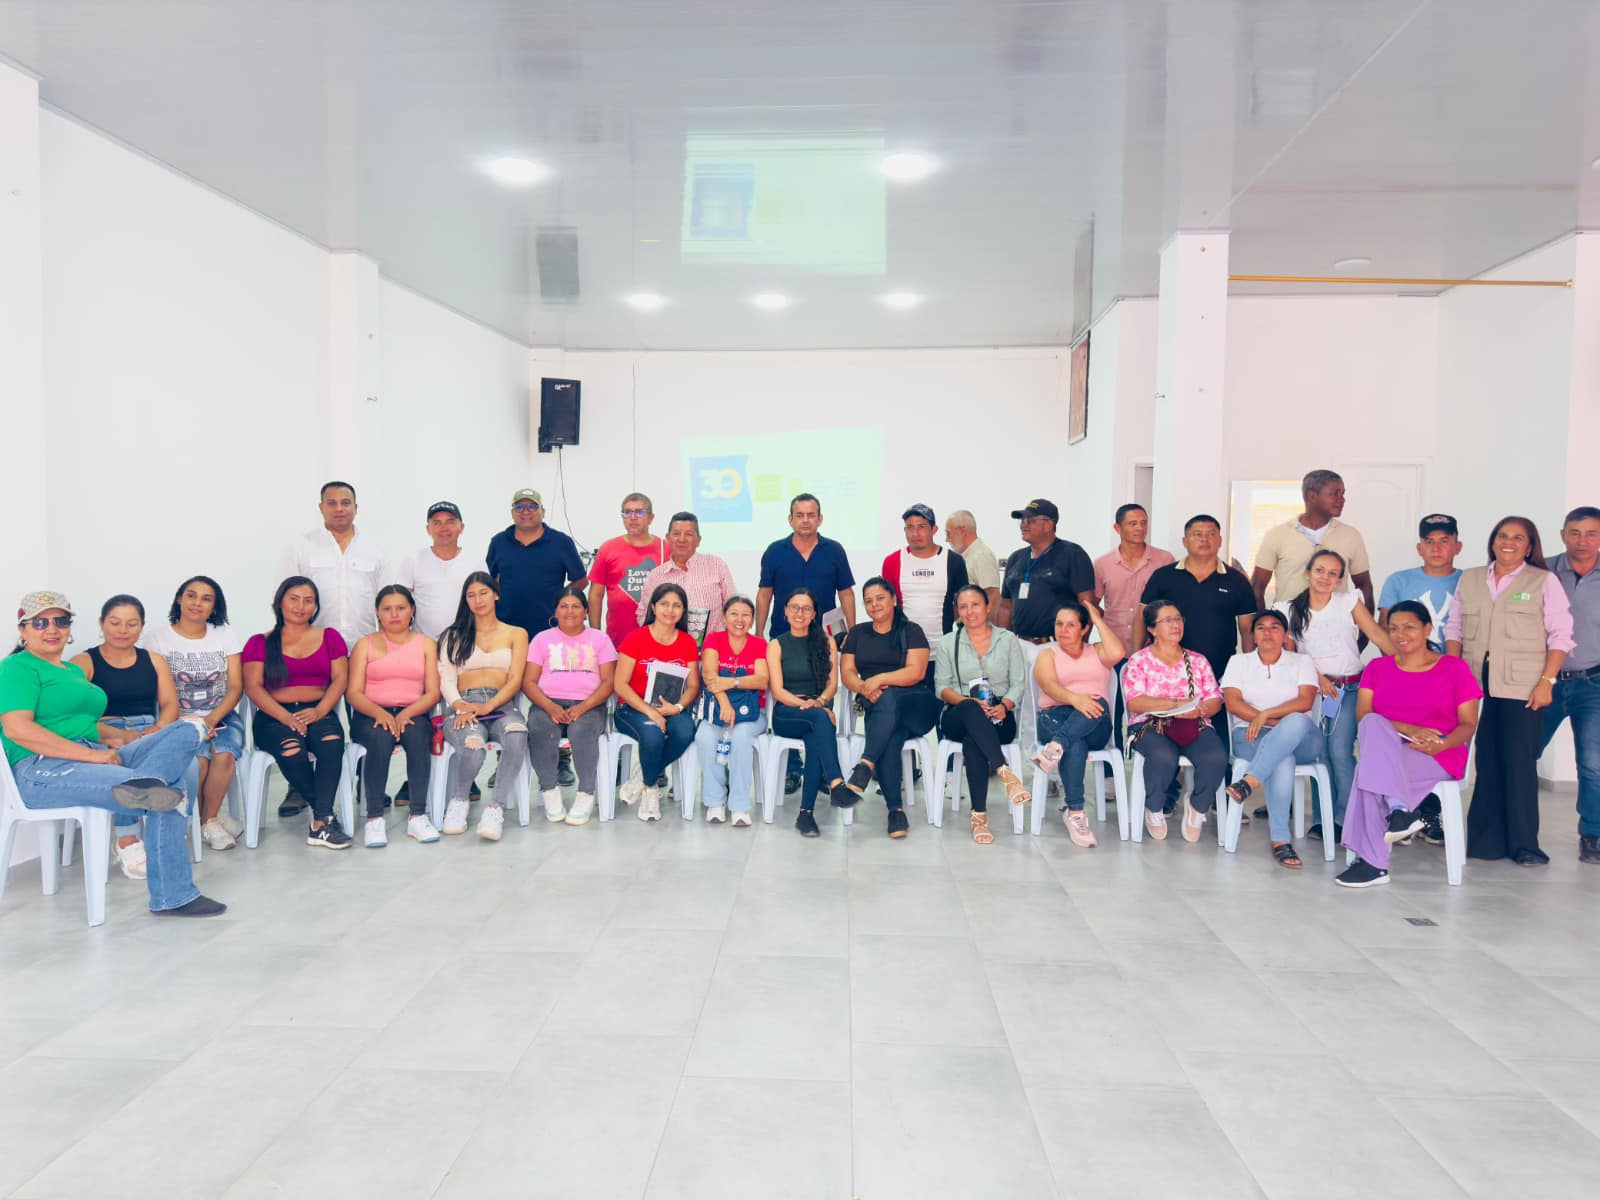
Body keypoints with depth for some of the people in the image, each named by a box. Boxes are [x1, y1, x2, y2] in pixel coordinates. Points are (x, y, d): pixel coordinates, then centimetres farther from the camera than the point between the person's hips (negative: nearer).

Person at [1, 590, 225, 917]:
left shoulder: (73, 670, 28)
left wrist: (127, 740, 1)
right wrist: (92, 755, -18)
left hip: (95, 759, 8)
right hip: (42, 769, -8)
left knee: (185, 731, -17)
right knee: (163, 797, -30)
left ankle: (140, 787, -39)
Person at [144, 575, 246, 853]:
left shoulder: (224, 635, 10)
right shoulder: (157, 638, 4)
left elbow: (235, 687, 4)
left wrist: (212, 719, -12)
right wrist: (185, 721, -17)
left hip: (222, 715, 2)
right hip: (178, 718, -2)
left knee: (224, 755, -29)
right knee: (199, 757, -32)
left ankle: (209, 819, -6)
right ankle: (210, 817, -6)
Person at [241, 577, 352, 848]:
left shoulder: (329, 637, 19)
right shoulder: (260, 643, 14)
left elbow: (340, 678, 8)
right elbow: (253, 687, 2)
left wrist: (320, 710, -12)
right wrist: (286, 717, -15)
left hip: (318, 712, 1)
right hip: (275, 716, -1)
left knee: (332, 741, -35)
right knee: (292, 751, -35)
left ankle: (319, 825, -36)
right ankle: (327, 815, -14)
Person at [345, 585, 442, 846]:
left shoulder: (426, 644, 15)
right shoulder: (365, 645, 14)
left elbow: (433, 693, 4)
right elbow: (353, 693, 3)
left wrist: (406, 714, -15)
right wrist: (380, 713, -18)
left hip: (413, 714, 0)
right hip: (371, 715, 0)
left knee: (417, 734, -34)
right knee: (380, 737, -35)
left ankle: (418, 817, -34)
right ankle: (374, 819, -32)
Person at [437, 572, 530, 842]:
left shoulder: (516, 634, 19)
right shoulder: (454, 636, 23)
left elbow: (515, 681, 7)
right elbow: (446, 681, 11)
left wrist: (487, 706, -12)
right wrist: (459, 705, -11)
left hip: (501, 705, 0)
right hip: (462, 706, 0)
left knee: (516, 736, -39)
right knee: (472, 745, -36)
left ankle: (495, 808, -30)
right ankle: (459, 802, -6)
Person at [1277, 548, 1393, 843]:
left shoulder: (1349, 602, 2)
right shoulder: (1291, 610, 5)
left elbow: (1378, 636, -4)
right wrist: (1314, 676, -7)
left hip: (1349, 689, -1)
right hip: (1313, 689, 1)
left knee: (1340, 750, -14)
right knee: (1319, 751, -5)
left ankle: (1345, 819, -1)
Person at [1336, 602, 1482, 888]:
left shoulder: (1455, 668, 9)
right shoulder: (1377, 668, 15)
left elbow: (1468, 724, 3)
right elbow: (1363, 717, 1)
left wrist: (1441, 744, -18)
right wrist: (1408, 730, -16)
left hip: (1440, 758, -3)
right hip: (1384, 750, 3)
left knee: (1370, 769, -33)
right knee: (1374, 725, -35)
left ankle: (1372, 862, -28)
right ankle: (1400, 809, -39)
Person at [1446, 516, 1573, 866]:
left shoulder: (1544, 581, 5)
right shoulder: (1469, 579, 14)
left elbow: (1560, 635, 0)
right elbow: (1454, 628, 16)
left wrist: (1547, 681, -9)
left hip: (1522, 689, -3)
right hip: (1475, 686, 3)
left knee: (1519, 762, -4)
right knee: (1486, 762, 4)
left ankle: (1523, 844, 5)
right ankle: (1486, 840, 10)